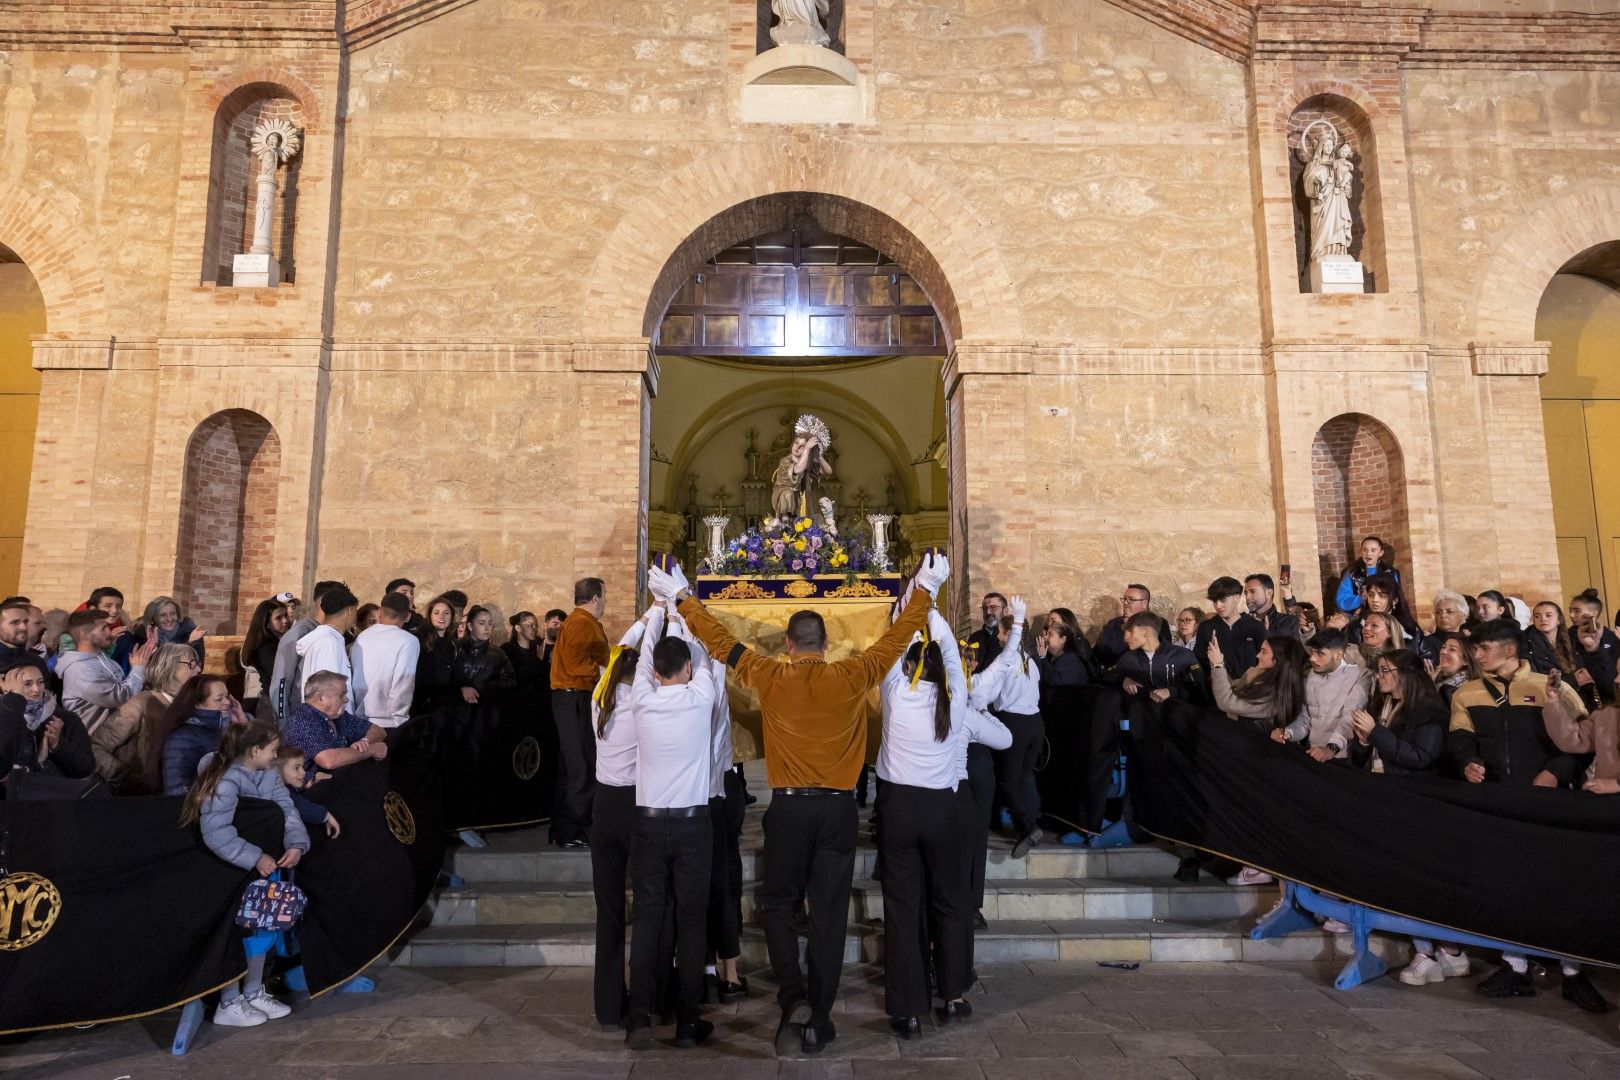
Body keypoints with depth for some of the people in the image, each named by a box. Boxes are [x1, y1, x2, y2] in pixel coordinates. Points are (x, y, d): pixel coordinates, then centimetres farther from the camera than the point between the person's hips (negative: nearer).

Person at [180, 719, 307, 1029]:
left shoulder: (269, 774, -1)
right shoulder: (227, 780, -25)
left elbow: (287, 810, -8)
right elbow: (216, 832, -34)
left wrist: (296, 844, -25)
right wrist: (255, 858, -37)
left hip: (263, 867, 8)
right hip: (229, 872, -7)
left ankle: (253, 992, 28)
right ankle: (228, 1005, 12)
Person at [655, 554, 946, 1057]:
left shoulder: (770, 679, -6)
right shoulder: (853, 677, -5)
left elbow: (720, 641, 3)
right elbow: (897, 637, 6)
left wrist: (680, 596, 15)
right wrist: (925, 588, 18)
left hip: (788, 807, -1)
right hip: (838, 808, 1)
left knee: (779, 904, 17)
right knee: (829, 913, 9)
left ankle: (794, 998, 2)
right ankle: (817, 1021, 17)